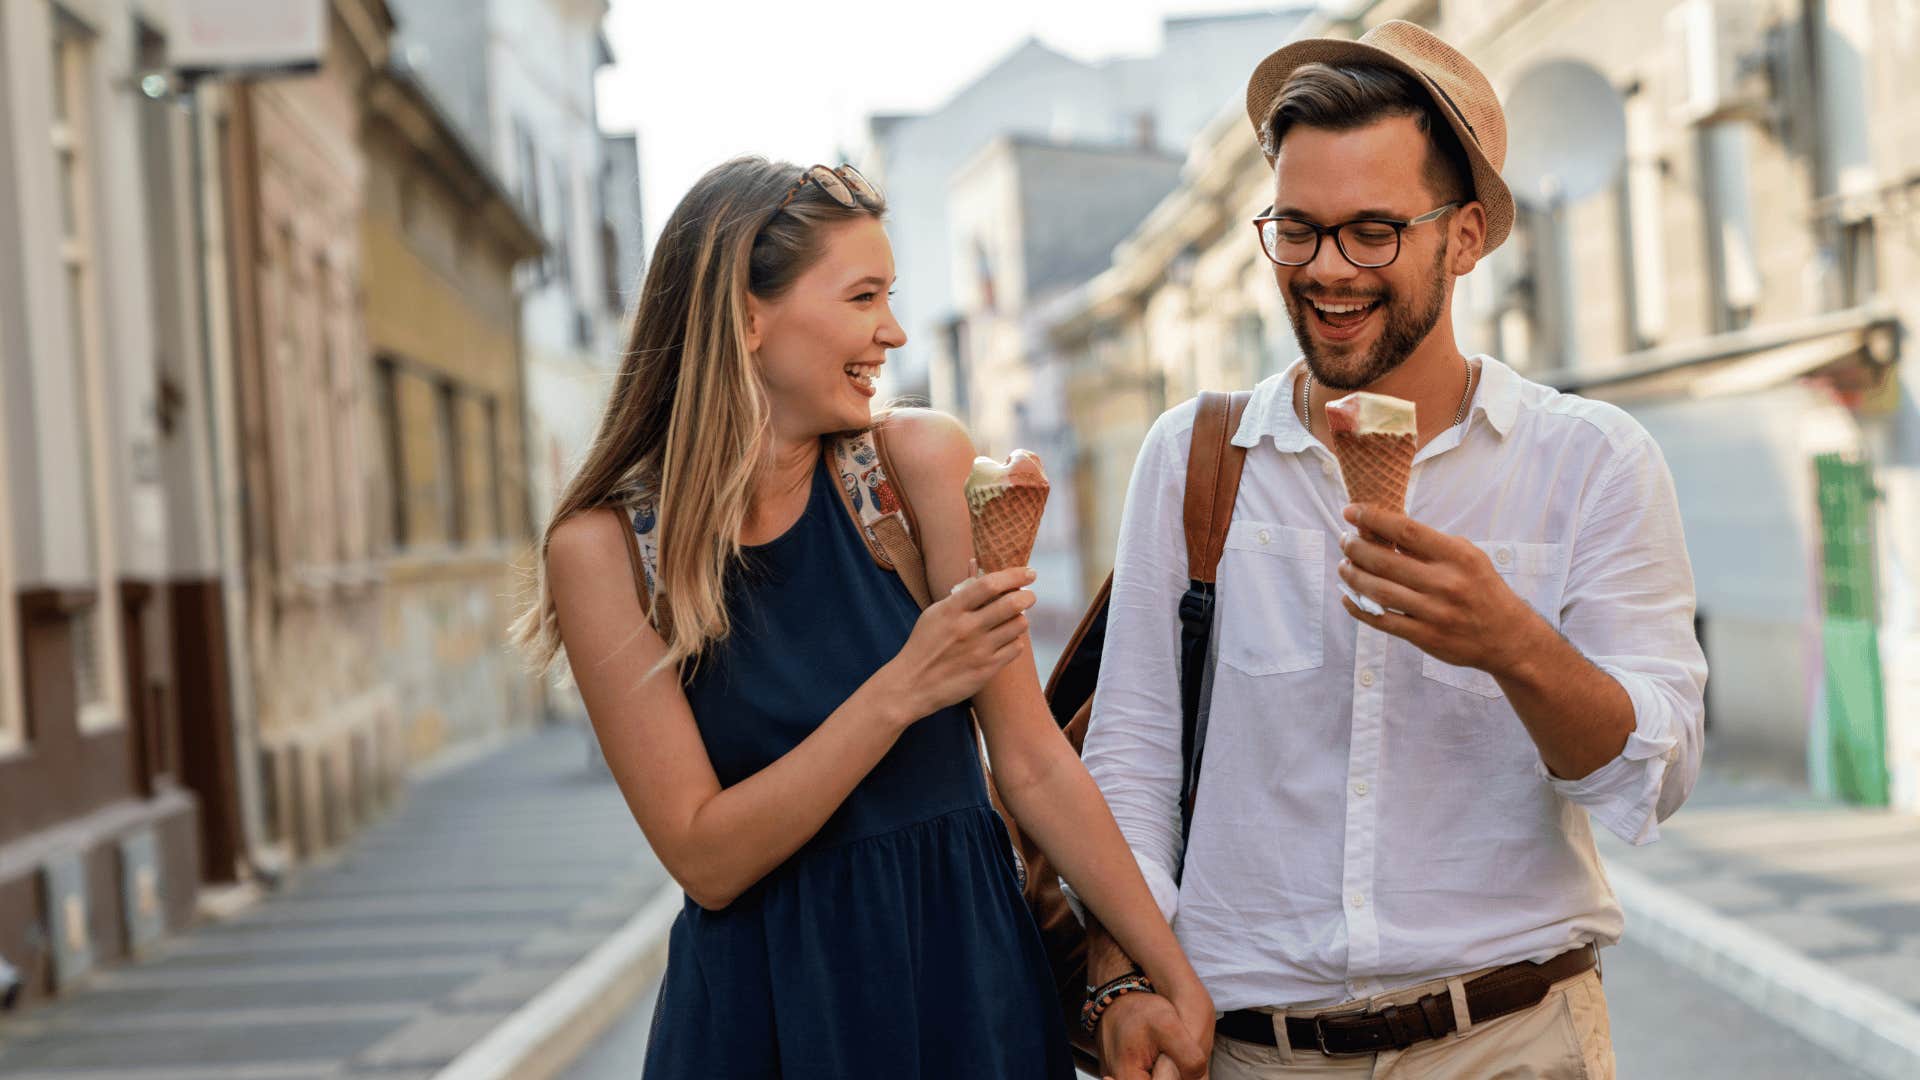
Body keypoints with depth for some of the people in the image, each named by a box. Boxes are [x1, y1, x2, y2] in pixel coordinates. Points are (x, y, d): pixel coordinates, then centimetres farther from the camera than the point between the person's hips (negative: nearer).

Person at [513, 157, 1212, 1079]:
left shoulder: (921, 461, -8)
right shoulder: (603, 546, -10)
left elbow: (1032, 763, -5)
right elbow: (704, 857, -14)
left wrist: (1176, 976, -6)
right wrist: (901, 691, -22)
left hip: (965, 967, 2)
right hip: (763, 1002, -1)